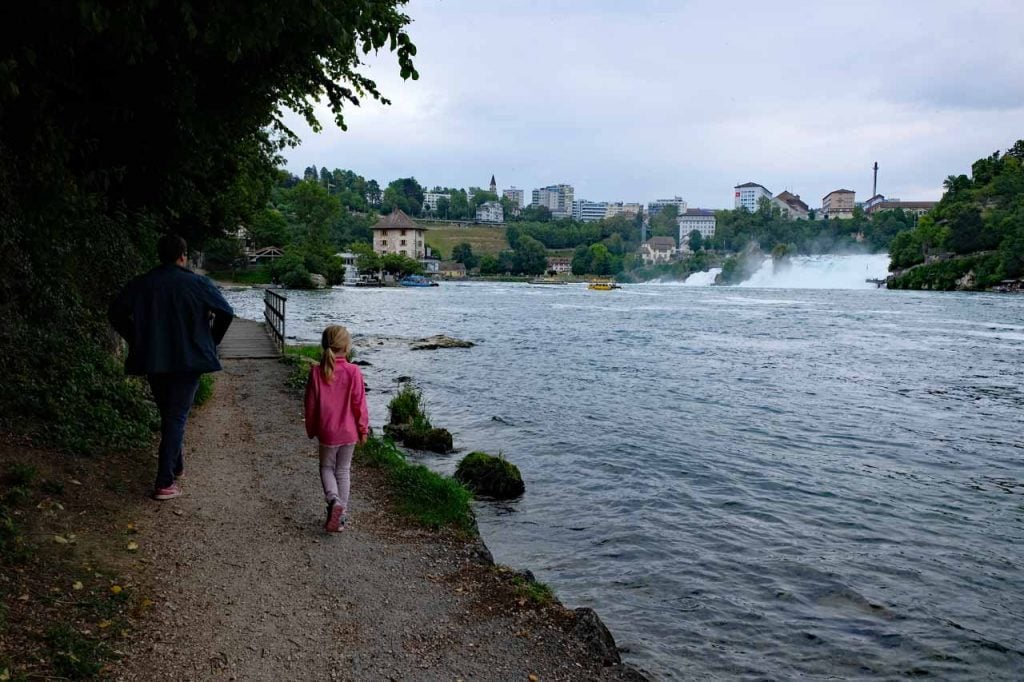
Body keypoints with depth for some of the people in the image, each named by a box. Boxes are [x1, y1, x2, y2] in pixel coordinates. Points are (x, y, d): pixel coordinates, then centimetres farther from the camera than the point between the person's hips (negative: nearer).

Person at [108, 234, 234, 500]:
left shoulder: (141, 283, 2)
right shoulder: (198, 284, -6)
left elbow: (115, 313, 3)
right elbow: (226, 312, -7)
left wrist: (136, 340, 13)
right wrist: (212, 342, 7)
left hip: (152, 362, 4)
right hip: (188, 361, -4)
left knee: (167, 414, 21)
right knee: (177, 417, 0)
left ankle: (176, 464, 38)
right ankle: (165, 483, -3)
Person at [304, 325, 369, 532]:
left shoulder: (316, 372, -11)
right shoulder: (353, 372, -14)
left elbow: (310, 404, -3)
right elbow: (359, 404, -9)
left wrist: (311, 429, 12)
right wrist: (364, 429, 4)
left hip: (327, 432, 0)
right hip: (349, 431, 0)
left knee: (326, 468, 18)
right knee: (343, 471, 15)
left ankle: (334, 500, -9)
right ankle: (340, 516, 19)